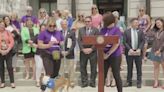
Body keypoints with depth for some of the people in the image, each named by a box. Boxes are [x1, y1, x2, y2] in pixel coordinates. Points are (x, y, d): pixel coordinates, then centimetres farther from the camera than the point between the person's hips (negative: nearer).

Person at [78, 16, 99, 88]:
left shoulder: (96, 30, 2)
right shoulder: (81, 30, 9)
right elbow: (79, 40, 4)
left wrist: (91, 49, -13)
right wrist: (83, 49, -9)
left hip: (93, 51, -2)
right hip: (83, 51, 2)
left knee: (93, 67, 2)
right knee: (82, 67, 3)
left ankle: (92, 82, 12)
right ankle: (84, 82, 13)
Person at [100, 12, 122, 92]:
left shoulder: (116, 29, -7)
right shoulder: (103, 30, 9)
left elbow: (117, 44, -13)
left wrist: (108, 54, -14)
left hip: (115, 56, -5)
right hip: (104, 55, 5)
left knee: (116, 75, 2)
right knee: (103, 75, 7)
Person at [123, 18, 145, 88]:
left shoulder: (140, 32, 6)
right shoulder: (126, 32, 1)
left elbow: (143, 41, 2)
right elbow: (125, 42, -3)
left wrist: (139, 49, -11)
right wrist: (130, 49, -14)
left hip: (138, 52, 1)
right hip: (129, 52, -1)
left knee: (139, 68, 4)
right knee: (129, 68, 6)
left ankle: (139, 82, 12)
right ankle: (129, 82, 15)